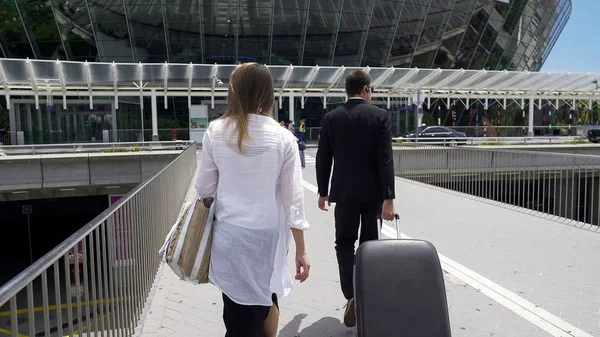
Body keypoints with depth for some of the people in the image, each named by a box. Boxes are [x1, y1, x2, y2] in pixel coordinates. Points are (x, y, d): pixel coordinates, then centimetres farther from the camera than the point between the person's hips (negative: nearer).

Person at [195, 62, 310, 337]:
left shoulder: (215, 132, -6)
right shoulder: (283, 138, -8)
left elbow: (204, 188, 1)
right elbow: (293, 197, -6)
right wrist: (301, 250, 2)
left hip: (228, 232, 0)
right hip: (267, 233, 0)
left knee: (238, 313, 12)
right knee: (265, 297, 25)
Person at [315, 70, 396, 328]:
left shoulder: (331, 118, -1)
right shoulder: (380, 116, -5)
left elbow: (323, 159, 1)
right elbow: (385, 159, -12)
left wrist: (323, 192, 11)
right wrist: (388, 198, -12)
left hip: (344, 191, 0)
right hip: (373, 192, 0)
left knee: (345, 243, 10)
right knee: (369, 243, 15)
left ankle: (351, 295, -7)